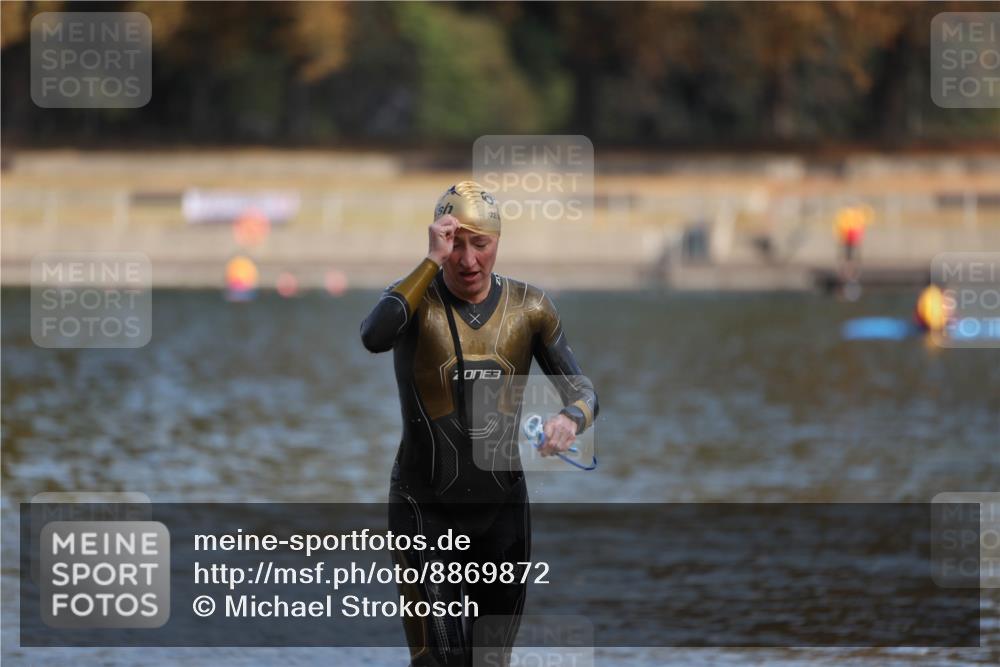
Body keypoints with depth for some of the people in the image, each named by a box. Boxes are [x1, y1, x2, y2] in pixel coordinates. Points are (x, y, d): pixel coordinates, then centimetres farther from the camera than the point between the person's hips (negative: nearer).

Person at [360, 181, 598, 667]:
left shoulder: (528, 308, 0)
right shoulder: (416, 301, -9)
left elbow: (582, 391, 0)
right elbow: (374, 336, -32)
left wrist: (570, 419, -24)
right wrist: (432, 261, -29)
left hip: (503, 507, 4)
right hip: (426, 511, -4)